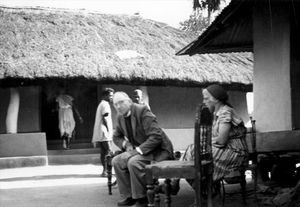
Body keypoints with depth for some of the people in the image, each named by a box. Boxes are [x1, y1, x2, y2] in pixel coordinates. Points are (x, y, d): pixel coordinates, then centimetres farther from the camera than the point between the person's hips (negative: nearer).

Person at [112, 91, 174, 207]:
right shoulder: (120, 117, 5)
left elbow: (156, 136, -25)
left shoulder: (142, 111, -19)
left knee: (133, 162, -30)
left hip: (158, 150, -8)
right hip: (139, 150, 8)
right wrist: (126, 145, 0)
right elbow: (116, 137, 22)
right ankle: (128, 196, 0)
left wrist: (139, 150, -27)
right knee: (117, 161, -7)